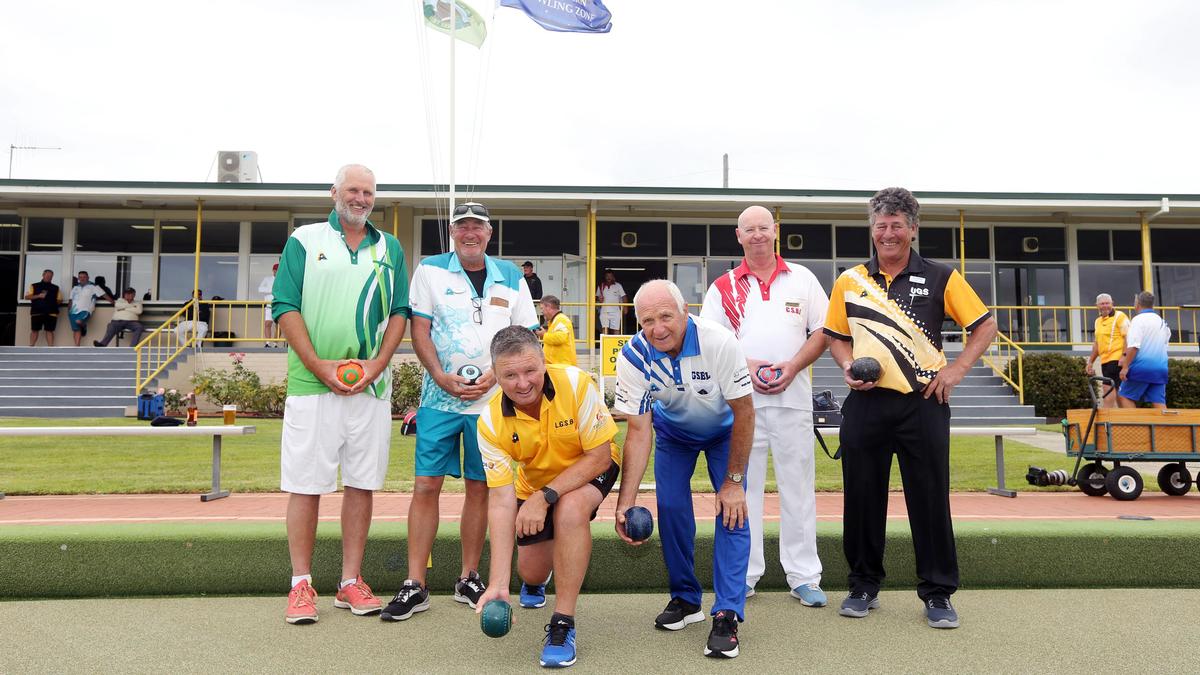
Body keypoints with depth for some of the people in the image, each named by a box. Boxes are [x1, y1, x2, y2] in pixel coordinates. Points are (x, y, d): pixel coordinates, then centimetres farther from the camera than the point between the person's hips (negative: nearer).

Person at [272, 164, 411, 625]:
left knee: (362, 483, 6)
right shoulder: (304, 241, 5)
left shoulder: (389, 248, 13)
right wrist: (320, 366, -11)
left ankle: (351, 582, 16)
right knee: (306, 484, 1)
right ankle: (301, 585, 12)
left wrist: (376, 364, -5)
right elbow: (285, 307, -1)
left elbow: (400, 312, 10)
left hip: (372, 386, 3)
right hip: (312, 385, -3)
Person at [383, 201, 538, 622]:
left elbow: (525, 337, 8)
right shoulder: (430, 270, 4)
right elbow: (419, 330, 0)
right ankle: (415, 586, 5)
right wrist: (442, 377, -12)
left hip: (491, 399, 2)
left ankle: (468, 579, 20)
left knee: (479, 488, 7)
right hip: (439, 397, -1)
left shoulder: (510, 277, 7)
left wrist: (494, 375, -8)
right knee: (426, 486, -3)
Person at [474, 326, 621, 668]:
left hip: (590, 470, -3)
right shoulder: (491, 423, -26)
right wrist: (498, 583, -33)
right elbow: (501, 500, -28)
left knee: (570, 509, -35)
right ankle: (534, 583, 47)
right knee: (531, 573, 5)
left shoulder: (575, 383, -33)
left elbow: (599, 457, -27)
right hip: (533, 483, 3)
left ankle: (563, 624, -21)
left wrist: (545, 497, -36)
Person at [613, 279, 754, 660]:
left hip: (724, 429, -2)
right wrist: (625, 502, -32)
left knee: (733, 511, -14)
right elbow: (638, 431, -25)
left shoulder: (719, 342, -37)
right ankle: (685, 599, 15)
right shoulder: (634, 357, -29)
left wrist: (734, 481, -22)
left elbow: (743, 412, -25)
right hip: (673, 431, 2)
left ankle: (728, 613, -8)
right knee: (671, 507, -6)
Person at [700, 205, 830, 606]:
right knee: (742, 487, 4)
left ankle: (804, 577, 13)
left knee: (798, 486, 4)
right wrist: (745, 366, -12)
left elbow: (823, 331, 7)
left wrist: (793, 366, -8)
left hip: (793, 398, 0)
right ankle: (742, 576, 14)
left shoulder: (801, 279, 10)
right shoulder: (723, 286, 8)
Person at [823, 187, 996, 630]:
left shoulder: (941, 278, 3)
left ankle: (938, 593, 18)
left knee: (931, 498, 3)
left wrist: (957, 368, -5)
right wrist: (848, 366, -4)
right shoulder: (849, 281, 8)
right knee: (862, 497, 8)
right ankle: (864, 585, 23)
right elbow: (836, 337, 16)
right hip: (865, 403, 2)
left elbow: (985, 325, 7)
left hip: (923, 403, -2)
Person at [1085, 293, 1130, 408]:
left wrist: (1124, 356, -23)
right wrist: (1090, 362, 23)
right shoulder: (1098, 321, 19)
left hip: (1117, 360, -8)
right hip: (1105, 361, 8)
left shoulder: (1119, 316, -4)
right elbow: (1097, 343, 26)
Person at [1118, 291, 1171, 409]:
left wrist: (1125, 366, -15)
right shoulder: (1162, 322, 18)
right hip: (1161, 368, 7)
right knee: (1159, 403, 4)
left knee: (1123, 396, 2)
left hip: (1141, 367, -7)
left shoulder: (1138, 319, -7)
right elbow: (1164, 345, 24)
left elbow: (1133, 347, -16)